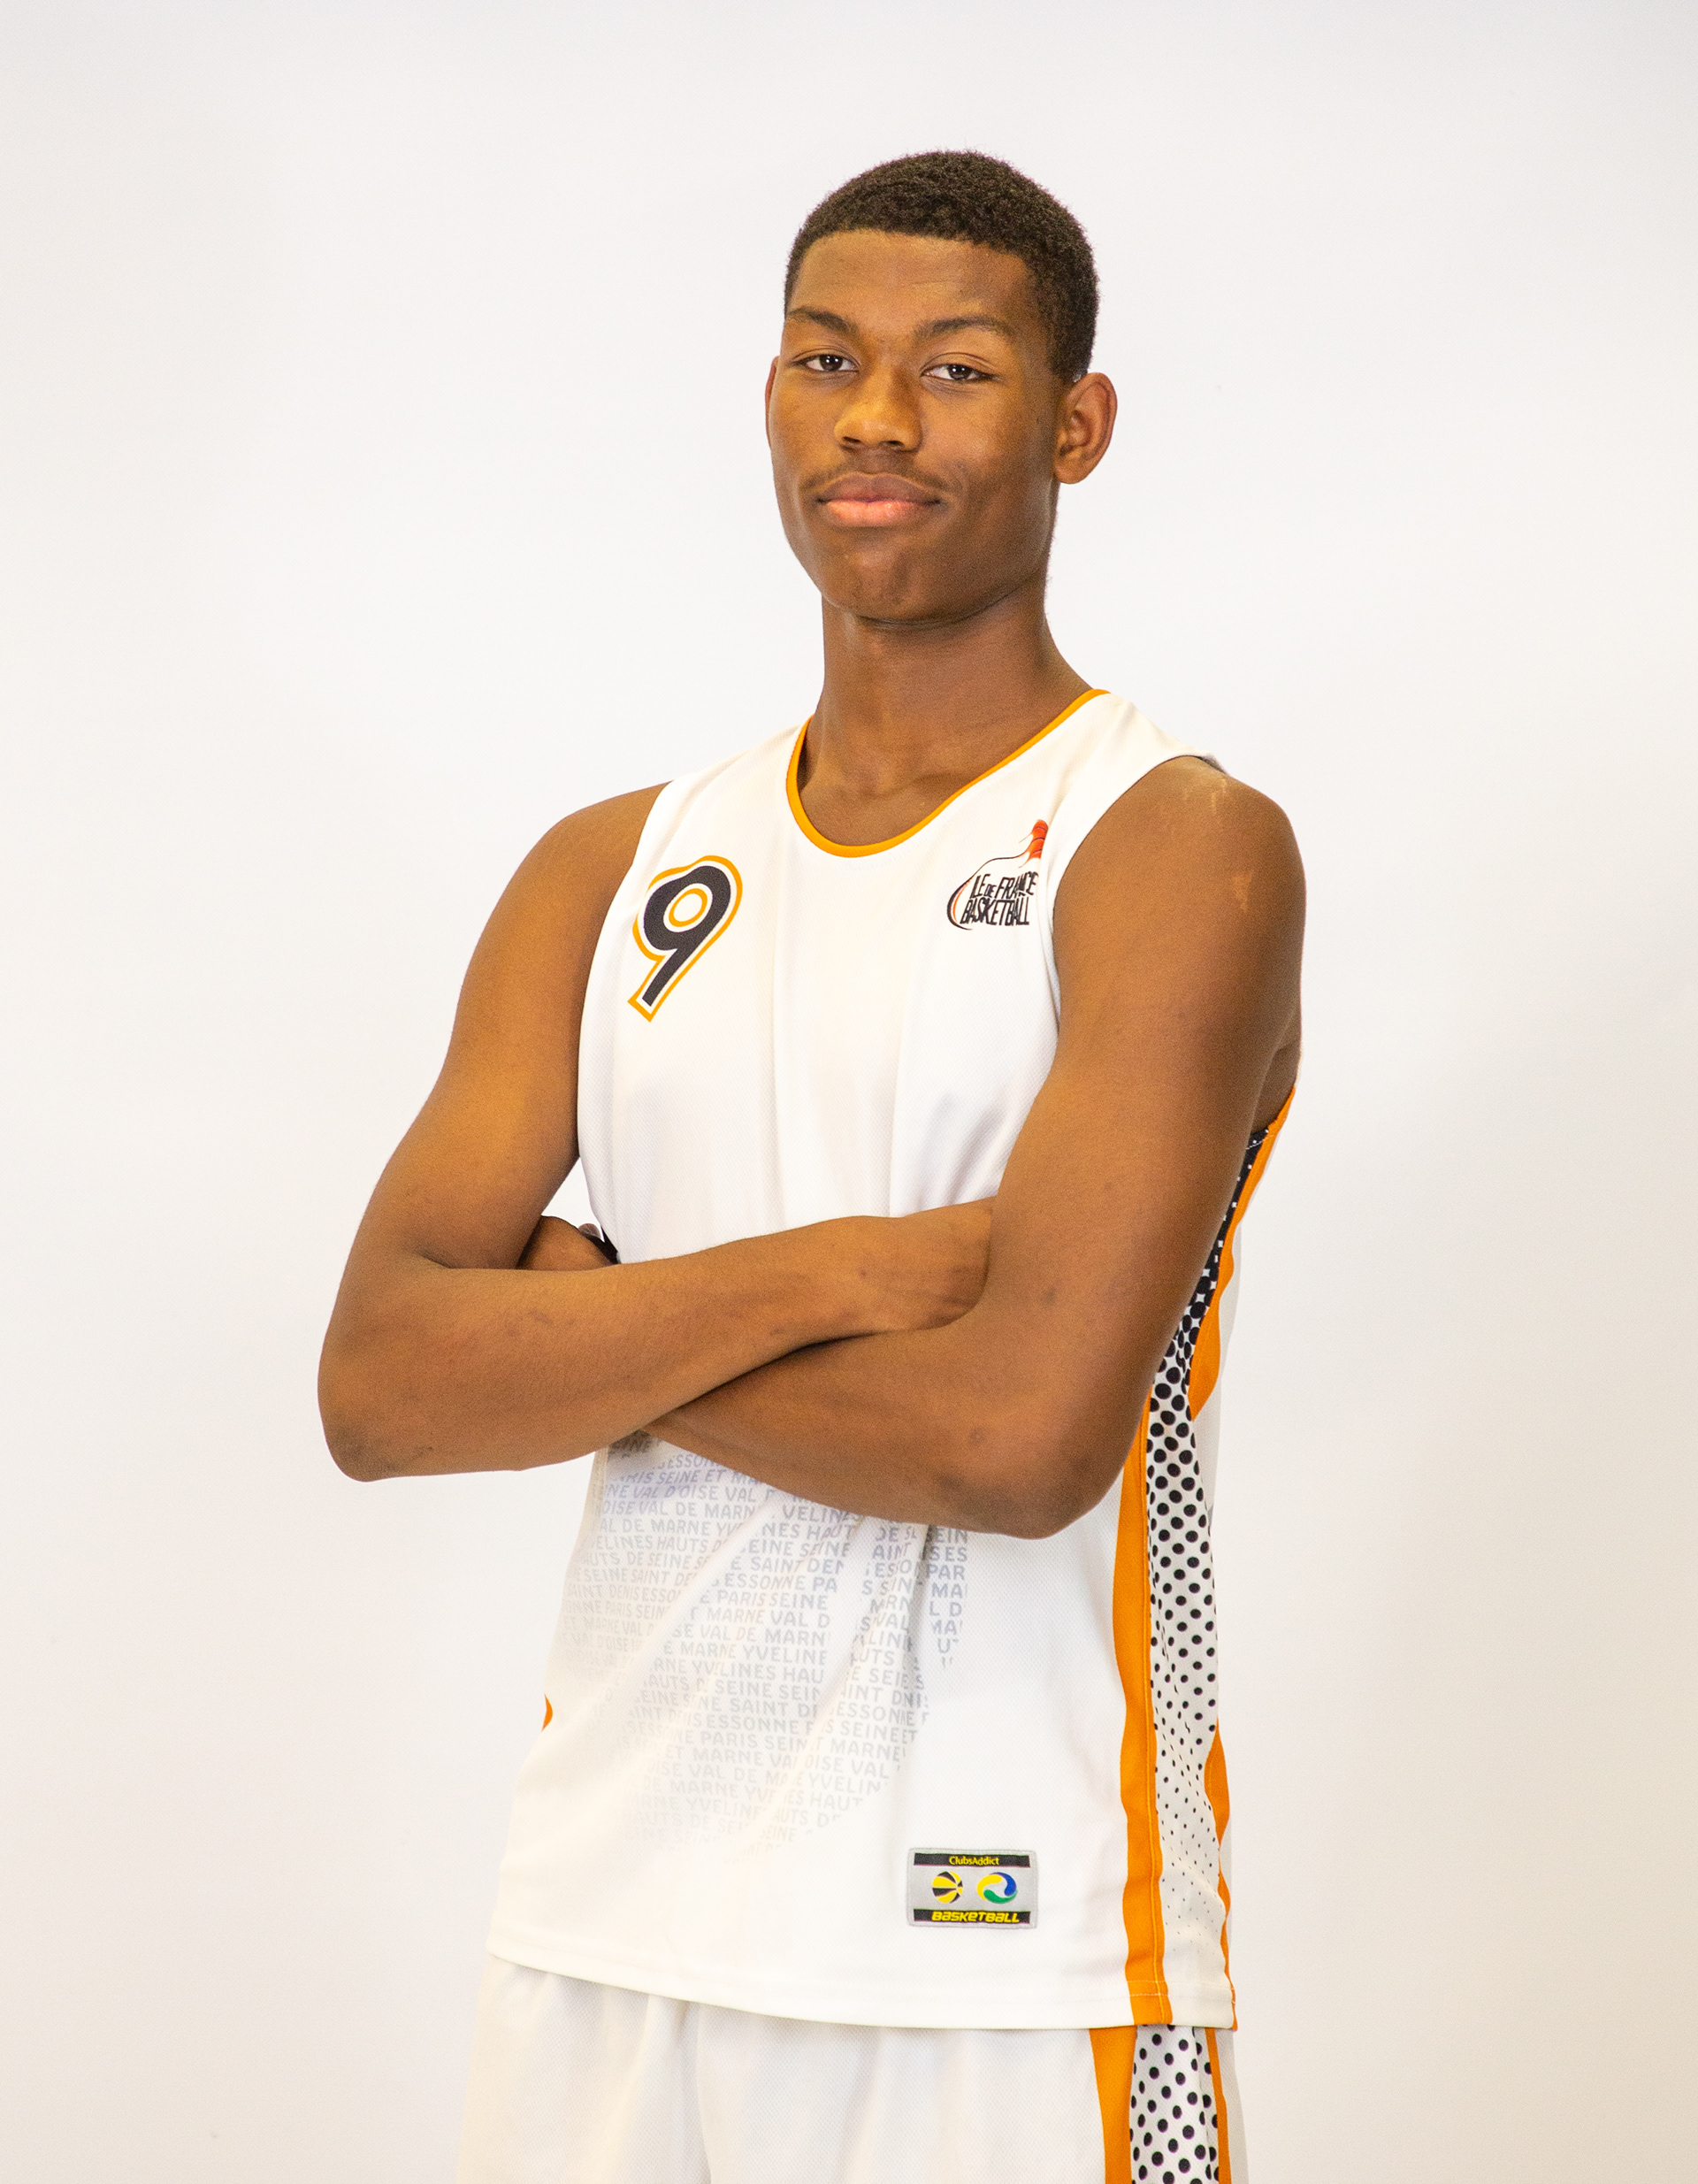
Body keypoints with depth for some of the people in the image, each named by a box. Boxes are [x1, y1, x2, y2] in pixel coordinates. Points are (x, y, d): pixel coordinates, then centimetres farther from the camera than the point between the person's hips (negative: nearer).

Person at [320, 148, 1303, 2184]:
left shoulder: (1179, 852, -7)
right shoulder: (612, 872, 9)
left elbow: (1025, 1430, -20)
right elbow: (377, 1383, -3)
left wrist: (577, 1323, -7)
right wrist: (820, 1272, -16)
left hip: (1009, 1968, -4)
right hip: (603, 1927, 5)